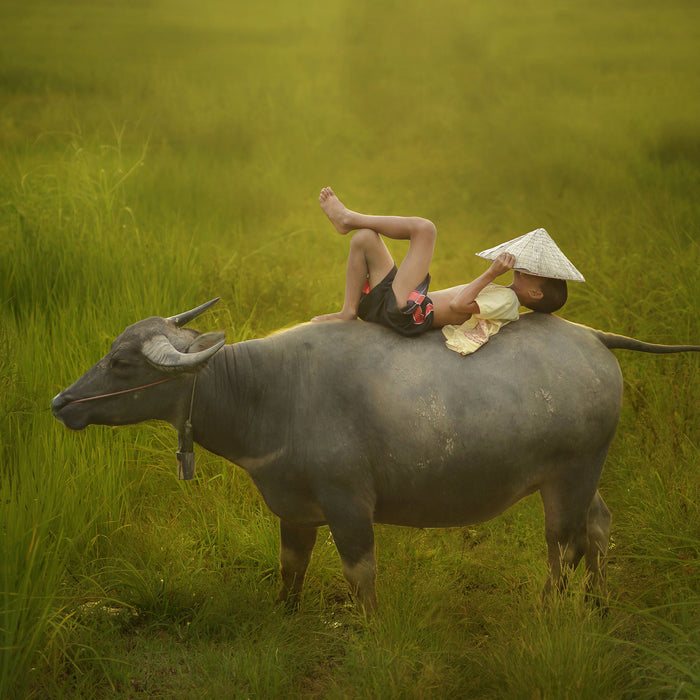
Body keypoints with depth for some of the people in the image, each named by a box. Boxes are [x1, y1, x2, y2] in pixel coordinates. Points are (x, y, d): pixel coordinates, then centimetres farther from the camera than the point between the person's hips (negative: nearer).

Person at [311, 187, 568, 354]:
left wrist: (492, 273, -25)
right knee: (364, 238, 16)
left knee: (423, 227, -13)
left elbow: (458, 305, -25)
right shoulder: (500, 296, 17)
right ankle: (349, 312, 7)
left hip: (409, 312, -10)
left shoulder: (506, 301, -12)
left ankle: (349, 219, 3)